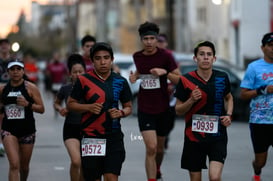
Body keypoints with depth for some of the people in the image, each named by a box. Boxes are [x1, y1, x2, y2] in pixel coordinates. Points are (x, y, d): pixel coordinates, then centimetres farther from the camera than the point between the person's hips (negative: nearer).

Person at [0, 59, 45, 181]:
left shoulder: (30, 88, -3)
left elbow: (41, 109, -4)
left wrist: (28, 104, -18)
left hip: (27, 131, 0)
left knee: (24, 166, 14)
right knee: (14, 165, -16)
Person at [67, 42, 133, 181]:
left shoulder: (120, 82, 6)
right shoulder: (84, 80, 0)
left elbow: (128, 107, 16)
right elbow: (70, 104, 5)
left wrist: (121, 112, -7)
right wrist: (88, 107, -12)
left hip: (114, 137, 1)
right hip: (90, 137, -1)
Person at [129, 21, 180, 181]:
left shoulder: (165, 56, -8)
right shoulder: (137, 56, 1)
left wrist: (165, 72, -23)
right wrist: (135, 76, 0)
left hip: (163, 108, 0)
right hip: (144, 109, 0)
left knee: (160, 148, 17)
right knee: (151, 148, -15)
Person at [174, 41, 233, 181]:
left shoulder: (222, 78, 1)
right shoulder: (186, 80, -5)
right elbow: (178, 110, 1)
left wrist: (228, 115, 3)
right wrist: (191, 100, -17)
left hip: (217, 136, 0)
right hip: (194, 136, 0)